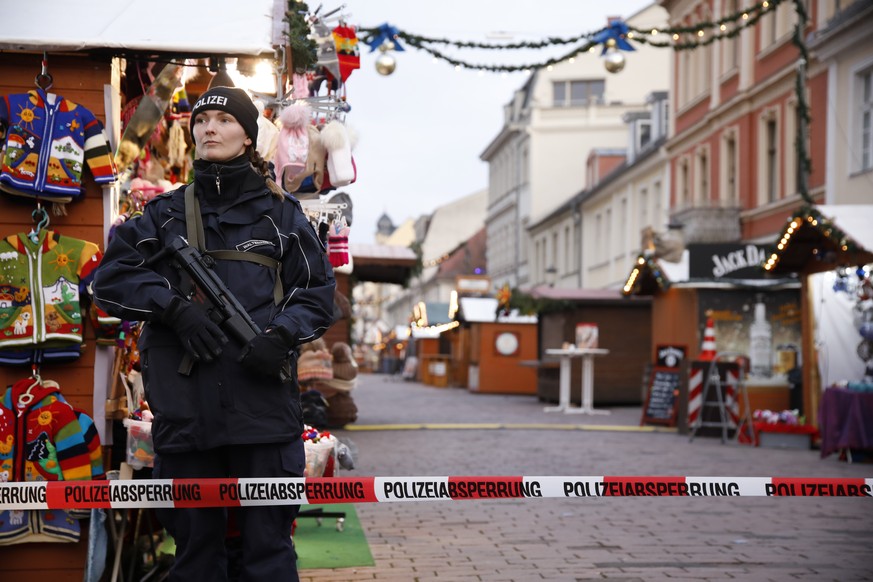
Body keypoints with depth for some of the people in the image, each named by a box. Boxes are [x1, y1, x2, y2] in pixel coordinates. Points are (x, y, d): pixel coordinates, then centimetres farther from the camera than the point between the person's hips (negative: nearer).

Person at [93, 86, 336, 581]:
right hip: (185, 407, 2)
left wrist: (282, 336, -10)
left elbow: (319, 291, 9)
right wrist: (174, 306, -9)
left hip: (264, 401, -2)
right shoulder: (166, 214, 13)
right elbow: (110, 277, 7)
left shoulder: (281, 212, 11)